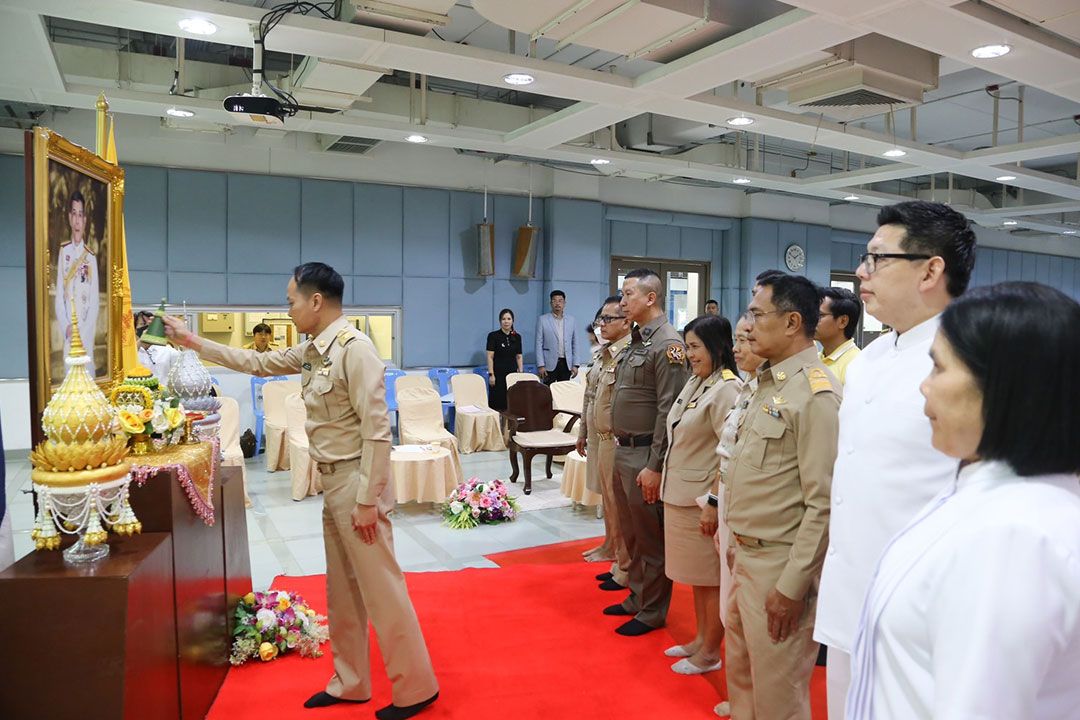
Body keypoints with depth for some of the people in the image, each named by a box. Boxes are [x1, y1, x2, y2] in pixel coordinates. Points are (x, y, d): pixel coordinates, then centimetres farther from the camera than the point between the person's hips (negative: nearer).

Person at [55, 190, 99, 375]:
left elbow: (94, 300, -2)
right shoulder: (63, 251, 5)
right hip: (68, 334, 1)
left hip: (87, 333, -1)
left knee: (88, 371, -2)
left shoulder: (91, 257, 0)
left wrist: (85, 332, -11)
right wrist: (66, 327, -9)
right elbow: (59, 296, 4)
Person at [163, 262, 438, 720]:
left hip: (355, 481, -9)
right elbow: (259, 363, 25)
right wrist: (194, 343, 24)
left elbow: (377, 429, -22)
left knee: (381, 589, 0)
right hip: (332, 482, 9)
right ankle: (349, 683, 32)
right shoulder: (312, 350, 10)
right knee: (342, 591, 17)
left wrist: (368, 500, -21)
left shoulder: (354, 348, -19)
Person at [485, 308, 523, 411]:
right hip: (498, 374, -4)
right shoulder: (493, 336, -4)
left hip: (512, 373, 4)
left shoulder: (517, 337, 9)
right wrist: (491, 374, -12)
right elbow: (490, 357, -6)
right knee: (497, 403, -4)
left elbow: (519, 356, 12)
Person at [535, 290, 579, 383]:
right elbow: (539, 344, -1)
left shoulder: (571, 320, 10)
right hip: (550, 364, -2)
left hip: (566, 364, 3)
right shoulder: (542, 319, 2)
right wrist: (541, 365, -8)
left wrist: (575, 365, 3)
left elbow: (574, 344, 10)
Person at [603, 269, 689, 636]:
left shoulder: (667, 344, -15)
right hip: (623, 451, 9)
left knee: (651, 537, 5)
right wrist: (619, 442, 13)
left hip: (645, 455, -9)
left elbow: (668, 410, -19)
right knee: (631, 533, 19)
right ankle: (637, 597, 34)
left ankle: (652, 612, 19)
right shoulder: (635, 342, 13)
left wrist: (655, 466, -20)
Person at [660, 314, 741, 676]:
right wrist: (668, 480, 16)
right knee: (697, 576, 20)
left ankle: (710, 652, 21)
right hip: (680, 495, 9)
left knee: (711, 578, 7)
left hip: (704, 500, -9)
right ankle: (701, 638, 35)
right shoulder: (695, 382, 10)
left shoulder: (726, 389, -17)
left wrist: (713, 503, -20)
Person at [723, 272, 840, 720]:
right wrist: (738, 543, 16)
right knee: (741, 681, 22)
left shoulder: (816, 394, -19)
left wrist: (792, 586, -19)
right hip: (746, 559, 9)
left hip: (780, 566, -8)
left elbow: (823, 504, -21)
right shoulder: (768, 384, 10)